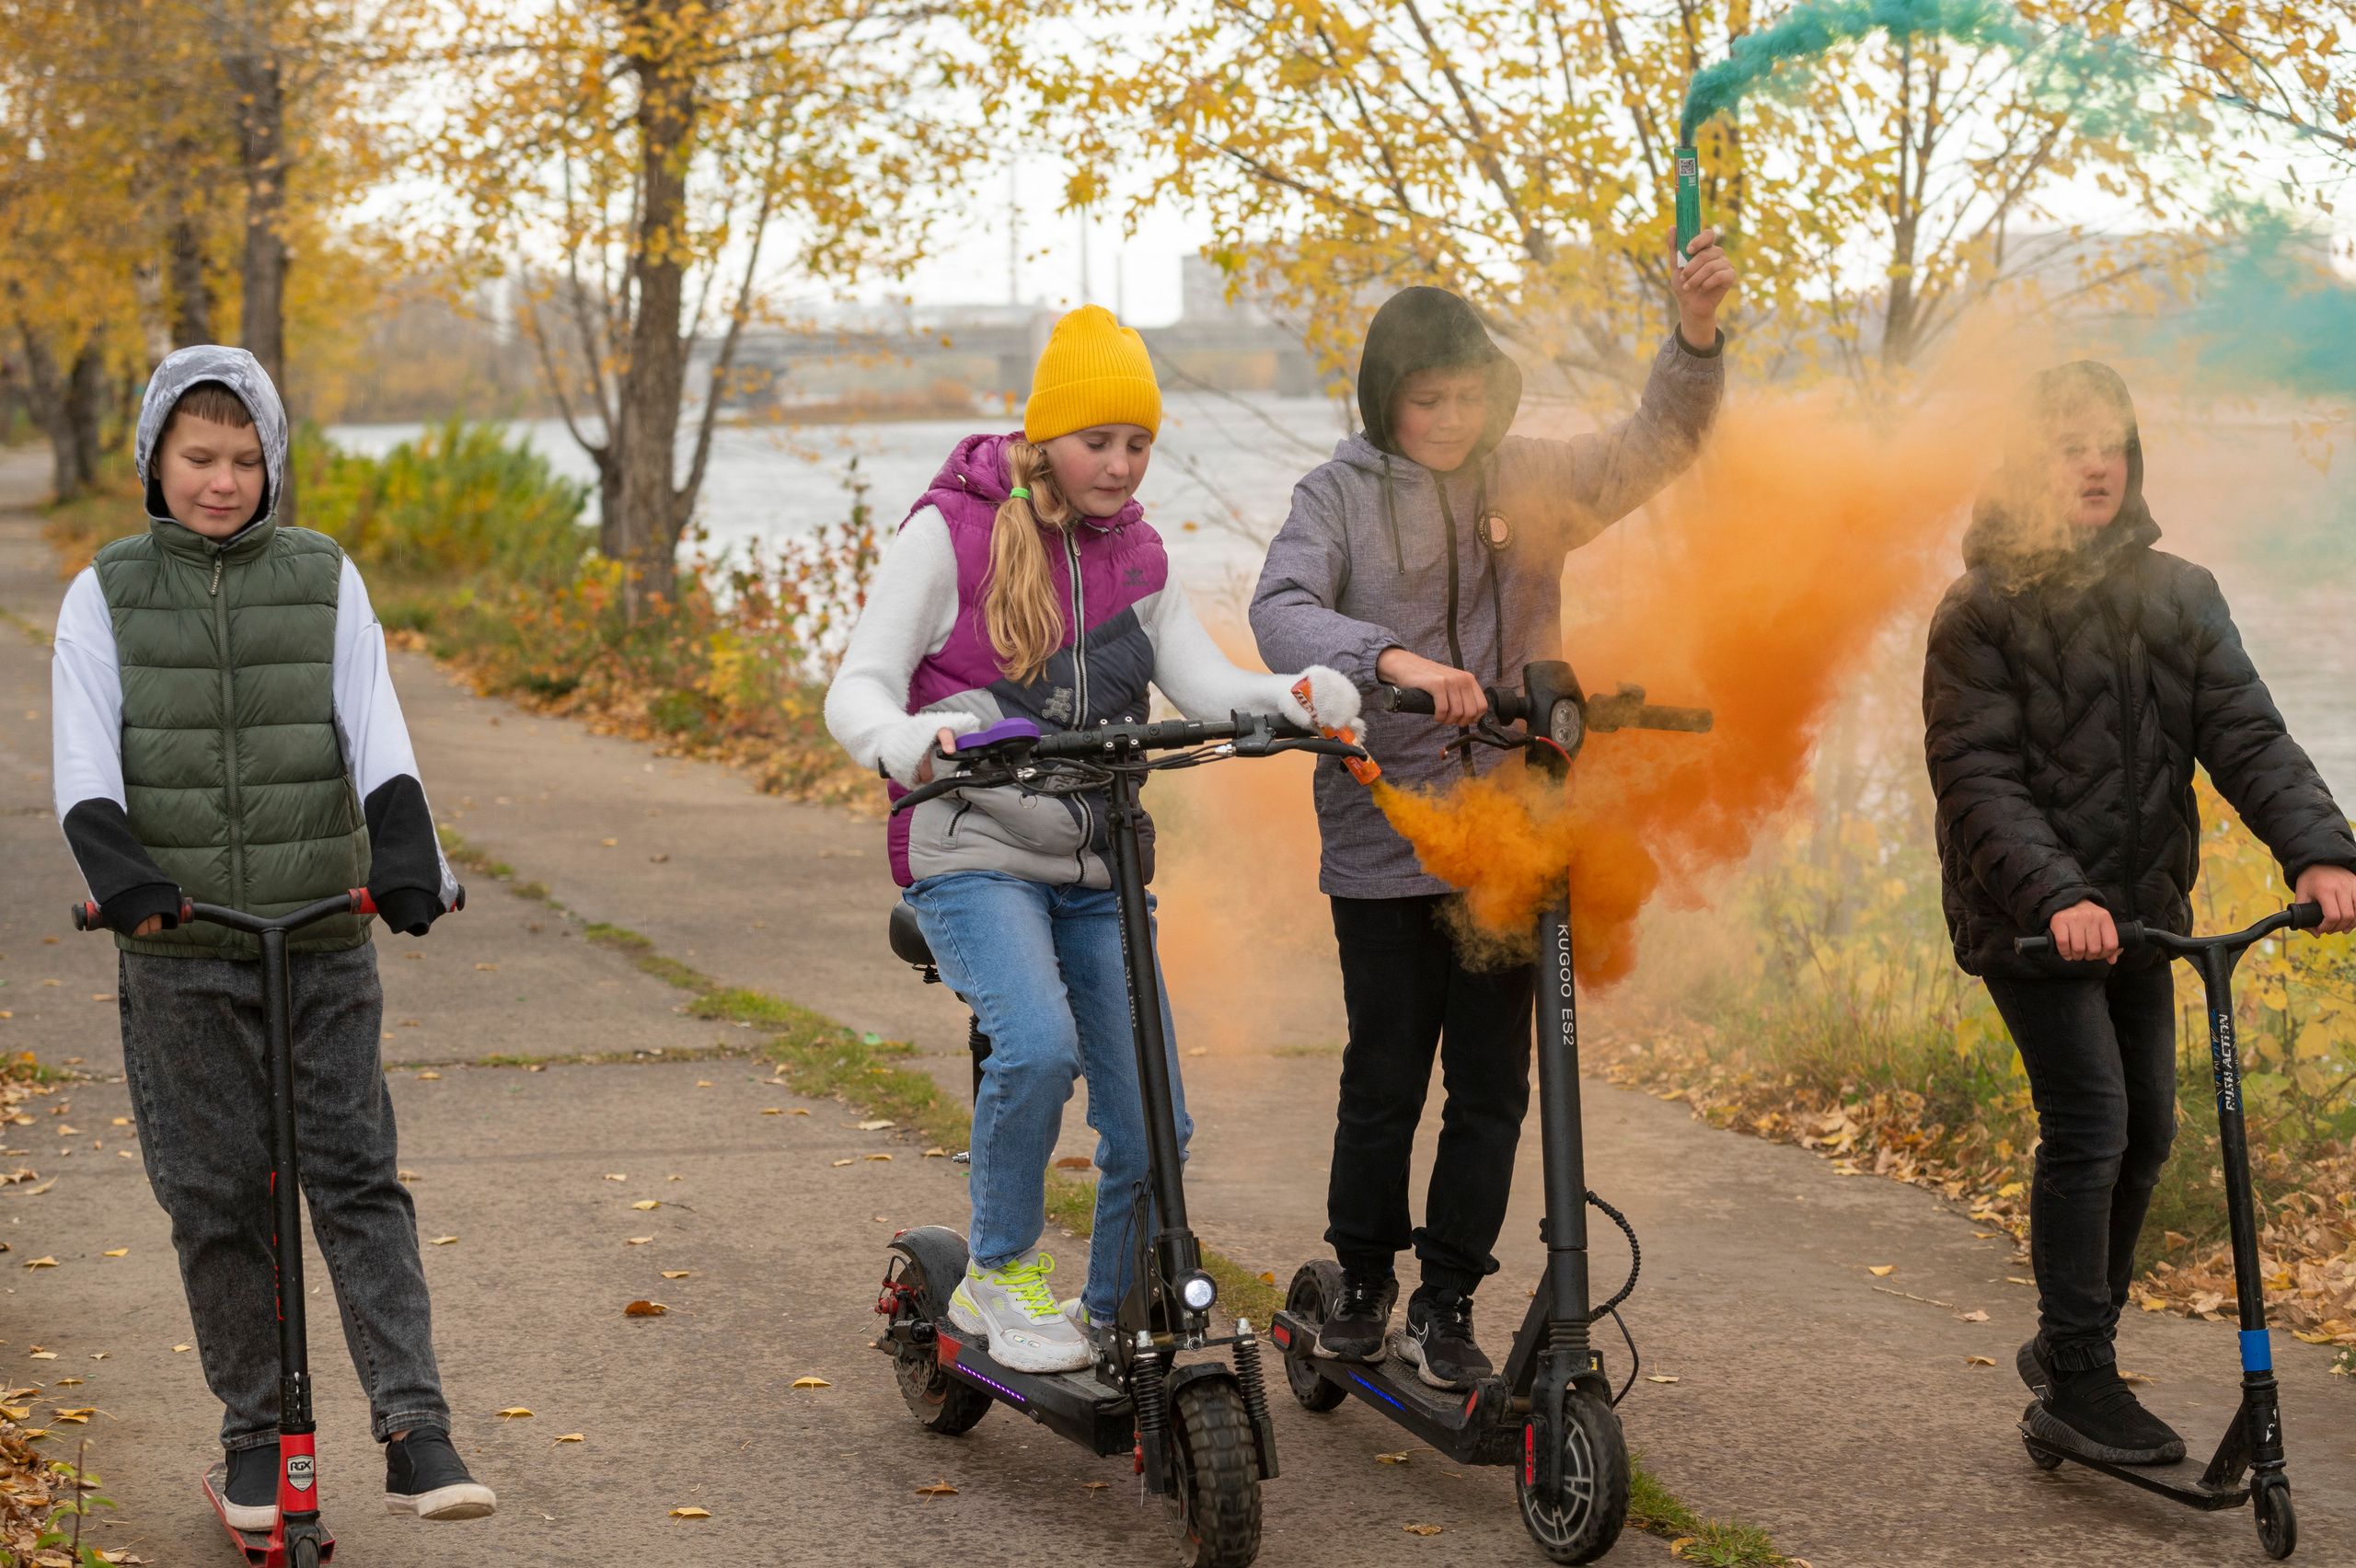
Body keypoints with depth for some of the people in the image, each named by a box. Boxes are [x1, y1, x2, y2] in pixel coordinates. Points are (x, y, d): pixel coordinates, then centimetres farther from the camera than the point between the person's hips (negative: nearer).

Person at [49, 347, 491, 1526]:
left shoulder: (324, 580, 7)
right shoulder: (105, 597, 4)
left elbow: (375, 734, -2)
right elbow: (84, 764, -6)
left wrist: (406, 854, -20)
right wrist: (115, 867, -26)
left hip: (325, 940, 0)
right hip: (178, 947, 0)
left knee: (356, 1178, -4)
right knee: (217, 1199, 3)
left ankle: (414, 1433, -6)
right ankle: (253, 1434, 16)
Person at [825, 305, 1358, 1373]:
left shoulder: (1134, 552, 11)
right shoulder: (950, 532, -6)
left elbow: (1204, 685, 1)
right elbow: (856, 692, -10)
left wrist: (1301, 697, -20)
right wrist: (907, 742, -34)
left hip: (1097, 871, 5)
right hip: (974, 856, -5)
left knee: (1154, 1127, -1)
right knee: (1038, 1044, -31)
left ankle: (1114, 1331, 21)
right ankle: (1001, 1274, -9)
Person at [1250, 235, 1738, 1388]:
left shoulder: (1528, 483, 6)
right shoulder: (1341, 494, -2)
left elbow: (1653, 447, -1)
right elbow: (1282, 611, -17)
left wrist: (1695, 334, -19)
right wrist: (1392, 660, -36)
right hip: (1382, 837, -2)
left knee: (1491, 1083, 5)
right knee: (1384, 1076, 5)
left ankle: (1447, 1304, 18)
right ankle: (1362, 1281, 26)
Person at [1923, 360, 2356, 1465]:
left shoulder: (2178, 596, 5)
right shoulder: (1984, 611, -8)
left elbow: (2245, 734, -4)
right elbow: (1978, 779, -15)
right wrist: (2056, 896, -30)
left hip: (2141, 911, 5)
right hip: (2029, 918, -5)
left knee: (2146, 1131, 9)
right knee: (2090, 1127, -13)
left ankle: (2068, 1346, 26)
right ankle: (2076, 1380, -3)